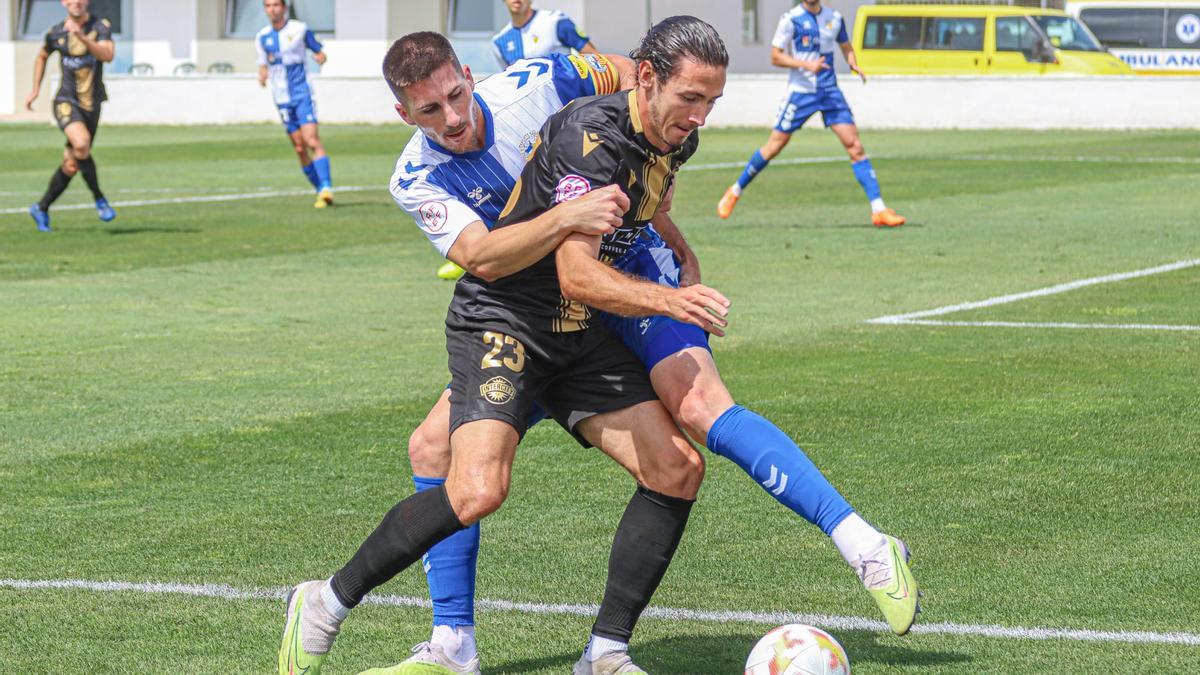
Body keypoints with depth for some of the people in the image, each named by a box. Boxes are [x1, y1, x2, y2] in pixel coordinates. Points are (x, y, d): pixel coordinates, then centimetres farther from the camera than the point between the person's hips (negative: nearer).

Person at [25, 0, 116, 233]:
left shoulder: (101, 26, -5)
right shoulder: (56, 32, 0)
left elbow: (107, 55, -23)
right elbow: (42, 56, 21)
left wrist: (82, 38, -35)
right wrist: (35, 89, 19)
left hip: (92, 104, 2)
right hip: (66, 102, -2)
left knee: (72, 164, 8)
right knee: (81, 144, -30)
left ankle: (41, 209, 27)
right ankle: (99, 199, -16)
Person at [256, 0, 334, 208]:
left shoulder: (299, 29, -1)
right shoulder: (262, 37, 8)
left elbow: (319, 52, 6)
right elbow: (263, 64, 15)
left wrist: (320, 57, -18)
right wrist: (262, 77, -8)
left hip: (302, 93, -4)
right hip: (282, 98, 4)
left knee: (312, 141, -19)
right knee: (300, 149, 3)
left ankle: (326, 188, -26)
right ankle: (320, 190, 11)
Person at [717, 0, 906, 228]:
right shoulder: (791, 19, -6)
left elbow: (846, 47, 22)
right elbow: (775, 57, -7)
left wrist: (854, 64, 0)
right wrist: (806, 65, -21)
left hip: (830, 91, 3)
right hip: (800, 91, -3)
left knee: (855, 146, -7)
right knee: (774, 146, -1)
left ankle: (879, 210, -9)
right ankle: (735, 191, 20)